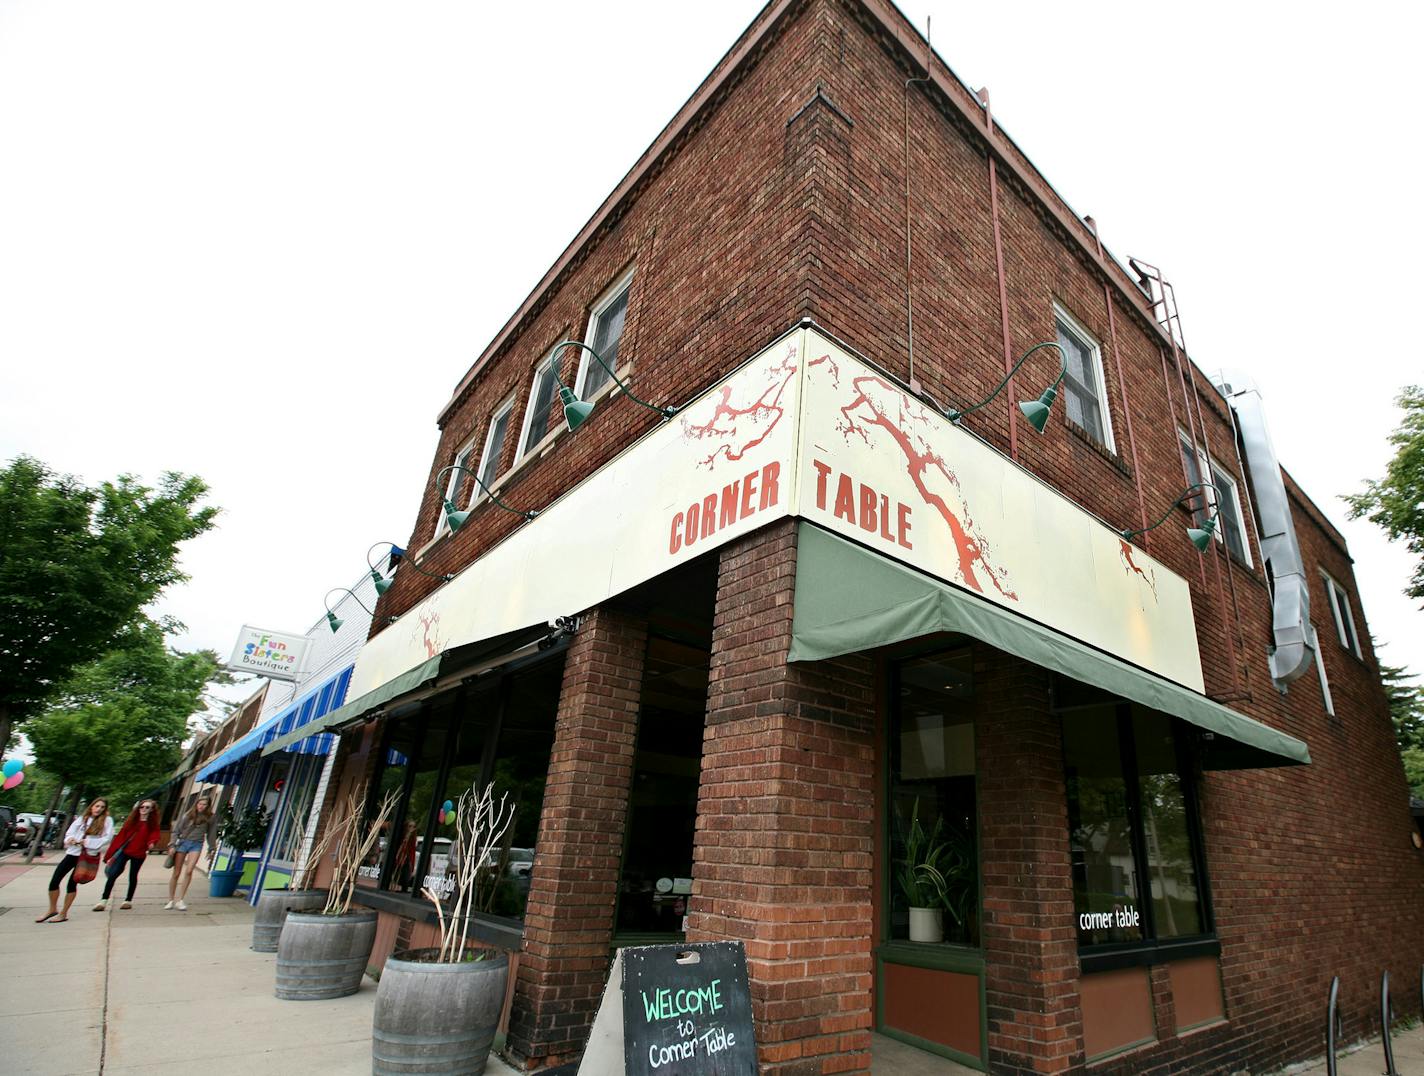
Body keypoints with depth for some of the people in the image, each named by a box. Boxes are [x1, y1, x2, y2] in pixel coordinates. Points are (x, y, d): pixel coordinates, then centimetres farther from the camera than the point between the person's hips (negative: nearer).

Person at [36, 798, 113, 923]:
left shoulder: (107, 821, -2)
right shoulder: (82, 818, 9)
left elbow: (107, 838, -8)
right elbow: (69, 833, 7)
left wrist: (88, 842, -15)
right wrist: (71, 839, -15)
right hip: (73, 853, 4)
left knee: (72, 884, 0)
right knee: (54, 880, -2)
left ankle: (63, 914, 16)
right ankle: (53, 909, 20)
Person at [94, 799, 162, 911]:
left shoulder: (152, 824, 1)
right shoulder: (131, 820, 6)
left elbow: (154, 836, -7)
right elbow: (121, 836, 5)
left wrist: (151, 843, -31)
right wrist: (111, 854, 3)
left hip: (138, 854, -1)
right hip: (124, 851, 2)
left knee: (133, 876, 8)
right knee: (112, 875, -7)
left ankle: (128, 900, 22)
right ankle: (103, 901, 1)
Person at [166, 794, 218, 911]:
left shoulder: (210, 817, 3)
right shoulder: (188, 815, 1)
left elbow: (211, 834, 10)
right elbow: (177, 830, 4)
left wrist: (212, 849, 11)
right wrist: (172, 845, -5)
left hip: (197, 845, 0)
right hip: (183, 842, 0)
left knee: (188, 871, -16)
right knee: (176, 873, 4)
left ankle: (179, 900, -7)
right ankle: (171, 900, 19)